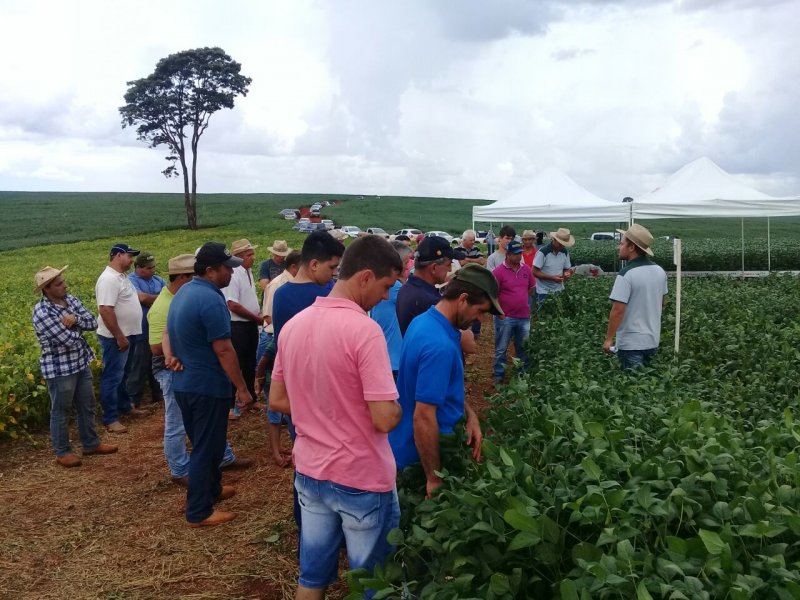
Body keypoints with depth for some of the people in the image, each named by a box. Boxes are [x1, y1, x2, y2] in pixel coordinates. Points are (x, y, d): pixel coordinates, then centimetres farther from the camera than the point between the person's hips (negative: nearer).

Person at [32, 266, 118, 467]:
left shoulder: (71, 300, 1)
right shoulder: (42, 313, -22)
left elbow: (93, 323, -3)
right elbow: (69, 340, -27)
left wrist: (75, 319, -21)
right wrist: (79, 326, -7)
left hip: (81, 363, 8)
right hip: (59, 369, -7)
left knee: (87, 405, 18)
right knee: (61, 411, 8)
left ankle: (91, 443, 33)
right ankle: (62, 452, 24)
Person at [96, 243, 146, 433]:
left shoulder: (121, 276, 11)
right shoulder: (109, 279, -21)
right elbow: (105, 310, -27)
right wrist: (119, 337, -25)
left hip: (124, 335, 10)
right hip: (114, 337, -10)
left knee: (121, 374, 21)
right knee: (112, 377, -3)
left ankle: (124, 406, 34)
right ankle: (110, 418, 4)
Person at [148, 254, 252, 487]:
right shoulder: (161, 308, -23)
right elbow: (156, 347, -26)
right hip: (173, 372, -9)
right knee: (177, 426, 6)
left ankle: (224, 458, 34)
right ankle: (180, 472, 22)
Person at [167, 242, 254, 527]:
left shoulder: (184, 292, 8)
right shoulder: (211, 300, -23)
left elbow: (170, 332, 17)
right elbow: (223, 350, -24)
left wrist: (170, 354, 0)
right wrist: (242, 388, -18)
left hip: (184, 383, 10)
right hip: (208, 386, -10)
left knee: (203, 443, 24)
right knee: (206, 448, 3)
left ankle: (211, 488, 41)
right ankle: (199, 512, 14)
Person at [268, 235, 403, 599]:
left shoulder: (293, 325, 1)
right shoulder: (364, 330, -23)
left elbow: (277, 401, 9)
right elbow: (385, 419, -24)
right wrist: (398, 408, -3)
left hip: (309, 473, 7)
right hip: (362, 479, -6)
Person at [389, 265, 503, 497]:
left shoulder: (425, 321, 1)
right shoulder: (439, 345, -31)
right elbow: (423, 418, -31)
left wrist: (469, 414, 3)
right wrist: (434, 479, -23)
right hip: (423, 458, -9)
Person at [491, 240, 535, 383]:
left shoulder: (526, 269, 2)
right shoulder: (498, 271, -13)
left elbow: (531, 288, 16)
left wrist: (520, 299, 10)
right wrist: (501, 308, -7)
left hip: (524, 316, 5)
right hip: (505, 317, -4)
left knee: (523, 347, 17)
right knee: (501, 349, 7)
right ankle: (498, 375, 19)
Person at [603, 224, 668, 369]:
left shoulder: (625, 275, -21)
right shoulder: (660, 271, 3)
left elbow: (618, 310, -22)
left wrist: (609, 339, -15)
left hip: (631, 343, -7)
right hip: (653, 340, 8)